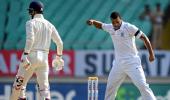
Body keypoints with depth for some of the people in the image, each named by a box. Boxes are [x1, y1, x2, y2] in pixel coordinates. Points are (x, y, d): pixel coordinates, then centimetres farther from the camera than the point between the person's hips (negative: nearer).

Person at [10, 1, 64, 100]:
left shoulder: (31, 23, -4)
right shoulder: (49, 25, 13)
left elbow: (30, 38, -21)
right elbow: (60, 42, 13)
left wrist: (25, 55, -26)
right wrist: (59, 57, 26)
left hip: (31, 55, -5)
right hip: (44, 58, 5)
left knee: (19, 84, 5)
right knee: (44, 86, 1)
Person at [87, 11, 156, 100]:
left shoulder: (129, 28, -14)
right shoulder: (110, 28, 4)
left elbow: (144, 38, -12)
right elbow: (100, 25, 22)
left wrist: (151, 54, -16)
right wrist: (92, 21, -1)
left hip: (132, 62, -6)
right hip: (118, 63, 6)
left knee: (142, 85, -15)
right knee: (110, 87, 12)